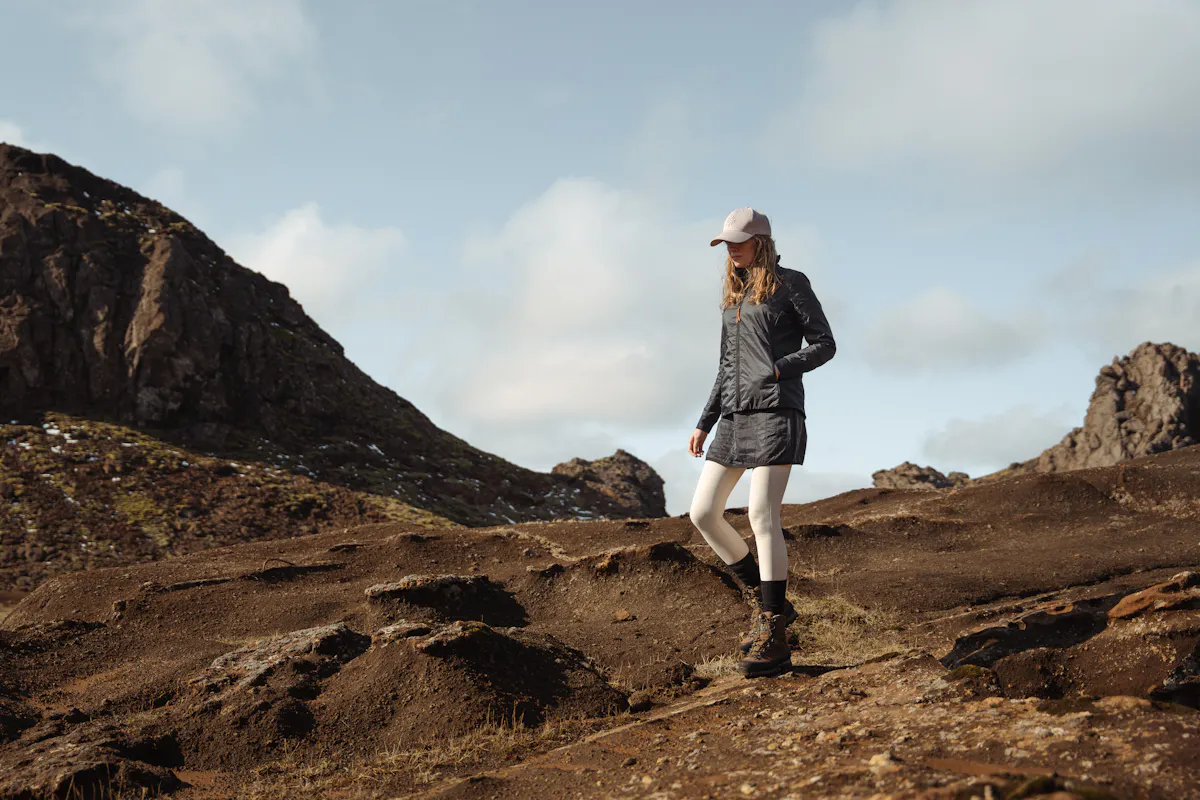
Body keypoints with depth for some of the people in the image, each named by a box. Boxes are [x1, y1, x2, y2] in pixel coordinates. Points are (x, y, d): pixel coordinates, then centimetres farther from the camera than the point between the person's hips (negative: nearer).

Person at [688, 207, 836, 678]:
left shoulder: (789, 284, 2)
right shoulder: (734, 297, 21)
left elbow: (824, 344, -1)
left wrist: (777, 370, -14)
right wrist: (705, 423, 17)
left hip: (775, 413, -8)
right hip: (736, 417, 8)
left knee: (762, 516, -15)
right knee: (703, 513, 1)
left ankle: (774, 640, -12)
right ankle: (766, 603, 14)